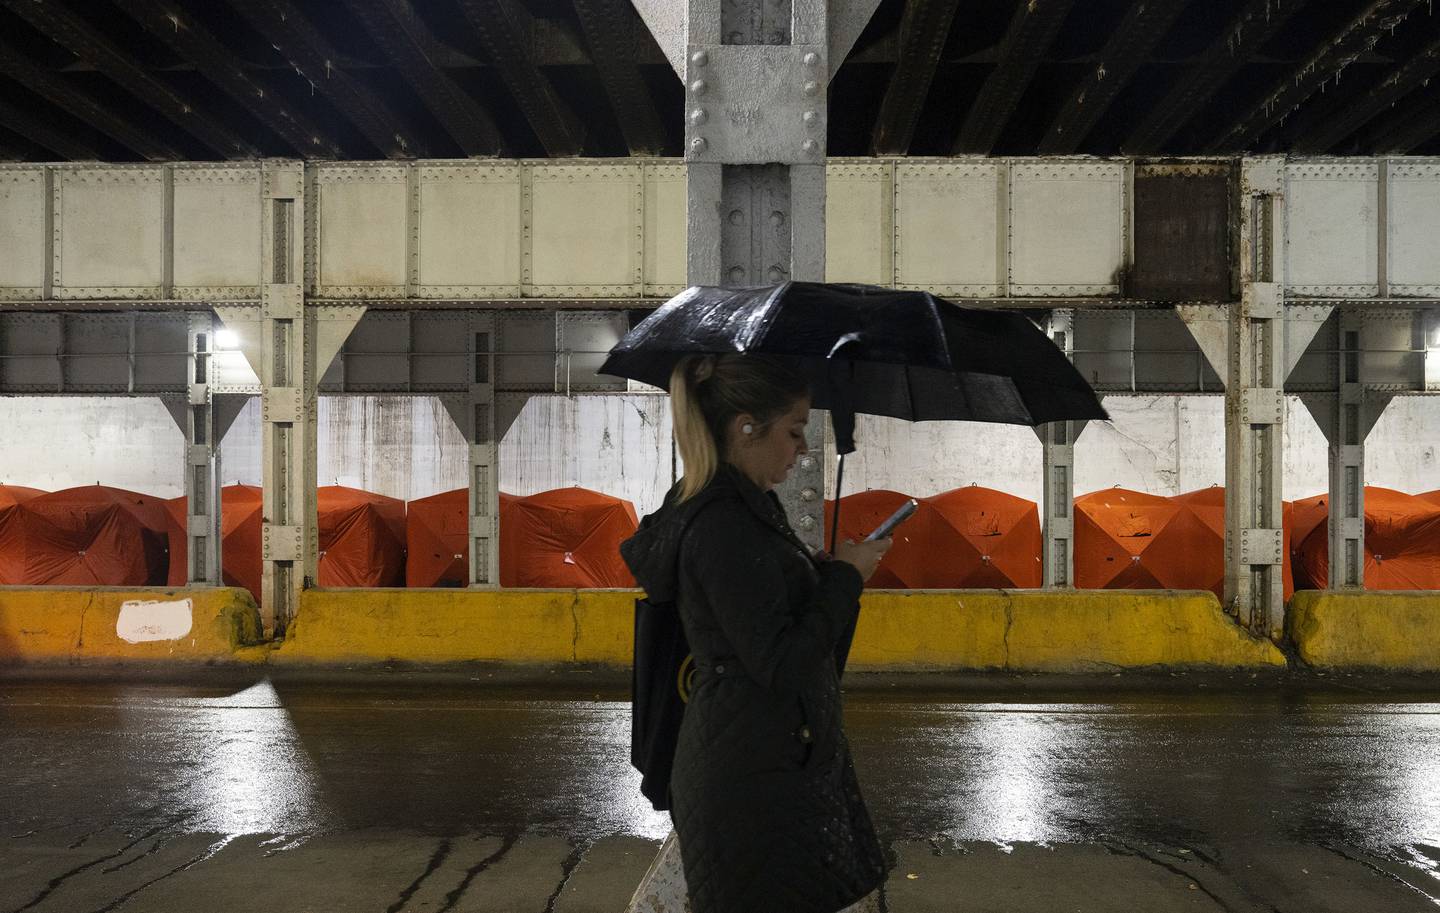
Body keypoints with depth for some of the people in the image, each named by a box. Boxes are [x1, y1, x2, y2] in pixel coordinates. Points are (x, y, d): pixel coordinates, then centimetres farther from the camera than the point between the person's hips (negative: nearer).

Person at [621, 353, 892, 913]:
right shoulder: (726, 526, -21)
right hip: (755, 776, -10)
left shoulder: (739, 508, 10)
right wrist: (845, 577, -12)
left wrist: (826, 570, 8)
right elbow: (781, 665, -24)